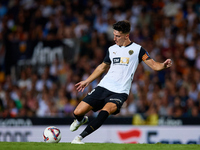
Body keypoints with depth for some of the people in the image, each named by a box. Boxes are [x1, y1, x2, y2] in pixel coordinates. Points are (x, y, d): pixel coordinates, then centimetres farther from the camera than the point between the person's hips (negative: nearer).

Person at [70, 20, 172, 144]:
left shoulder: (137, 49, 3)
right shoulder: (112, 49, 15)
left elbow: (154, 65, -1)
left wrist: (163, 65, -23)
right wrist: (87, 81, 32)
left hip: (120, 92, -4)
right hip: (103, 87, 4)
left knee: (106, 110, -35)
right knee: (77, 112, -4)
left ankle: (80, 137, -31)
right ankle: (81, 120, 35)